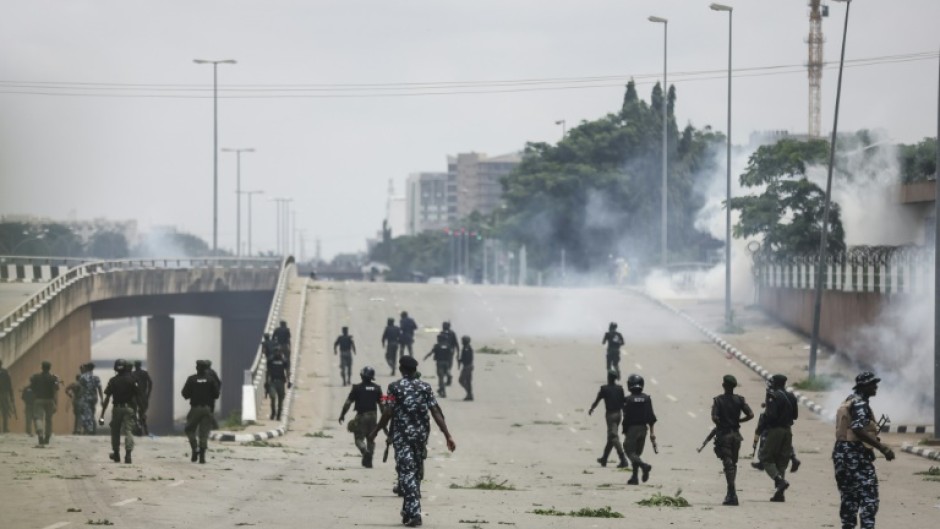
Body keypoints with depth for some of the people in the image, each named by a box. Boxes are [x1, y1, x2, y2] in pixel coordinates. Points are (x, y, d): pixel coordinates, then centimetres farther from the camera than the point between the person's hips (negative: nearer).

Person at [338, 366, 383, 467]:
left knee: (359, 437, 1)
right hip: (373, 416, 4)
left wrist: (342, 415, 3)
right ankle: (368, 461, 10)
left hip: (361, 416, -4)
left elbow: (348, 403, -7)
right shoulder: (377, 388, 4)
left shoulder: (357, 388, -6)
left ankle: (365, 451, -28)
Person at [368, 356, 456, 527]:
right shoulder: (425, 387, 4)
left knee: (407, 473, -6)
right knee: (415, 473, 17)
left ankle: (414, 513, -18)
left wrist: (375, 432, 1)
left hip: (402, 436, -4)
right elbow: (436, 413, -2)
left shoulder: (395, 387, -5)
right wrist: (448, 436, -3)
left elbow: (388, 413, -10)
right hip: (421, 436, 4)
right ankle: (408, 511, 24)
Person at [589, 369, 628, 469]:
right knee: (611, 436, 17)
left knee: (614, 437, -9)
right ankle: (604, 459, 29)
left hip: (610, 414, -6)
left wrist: (591, 409, 21)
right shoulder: (620, 388, 4)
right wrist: (624, 415, 15)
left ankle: (623, 460, -22)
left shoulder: (604, 389, -8)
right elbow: (623, 402, 6)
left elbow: (597, 401, 2)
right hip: (618, 413, 6)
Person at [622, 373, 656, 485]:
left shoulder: (628, 400, -11)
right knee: (637, 453, 14)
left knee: (630, 452, -2)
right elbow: (651, 417, 2)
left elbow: (626, 418, -10)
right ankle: (634, 477, 11)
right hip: (643, 428, 5)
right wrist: (652, 432, 6)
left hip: (632, 429, -5)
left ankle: (644, 466, -27)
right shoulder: (647, 399, 2)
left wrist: (625, 433, 0)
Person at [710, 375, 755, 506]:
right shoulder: (740, 400, 1)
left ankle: (732, 495, -15)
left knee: (728, 464, -6)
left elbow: (714, 417, -19)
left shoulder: (718, 400, -8)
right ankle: (731, 492, 22)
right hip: (736, 434, 4)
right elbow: (750, 415, -6)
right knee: (733, 463, 17)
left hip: (723, 434, -4)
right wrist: (738, 421, 8)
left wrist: (719, 424, 2)